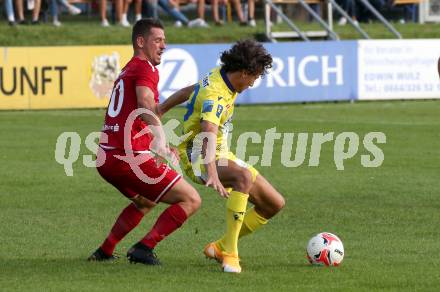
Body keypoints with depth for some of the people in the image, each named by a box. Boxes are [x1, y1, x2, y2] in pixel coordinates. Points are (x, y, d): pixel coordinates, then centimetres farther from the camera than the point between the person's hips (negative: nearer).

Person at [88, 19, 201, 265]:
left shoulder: (127, 71, 24)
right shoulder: (145, 68, -5)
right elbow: (146, 105, -27)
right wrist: (160, 138, -41)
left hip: (105, 159, 10)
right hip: (131, 158, -10)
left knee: (145, 202, 35)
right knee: (191, 200, -5)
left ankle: (104, 251, 29)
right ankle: (144, 248, -13)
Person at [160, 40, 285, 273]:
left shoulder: (220, 75, 4)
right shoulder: (215, 95, -27)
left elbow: (191, 90, 21)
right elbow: (208, 134, -43)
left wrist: (161, 109, 33)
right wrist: (212, 174, -58)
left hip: (221, 155, 10)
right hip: (199, 156, -10)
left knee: (274, 204, 1)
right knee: (244, 176, -40)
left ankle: (219, 247, 9)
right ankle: (229, 253, -36)